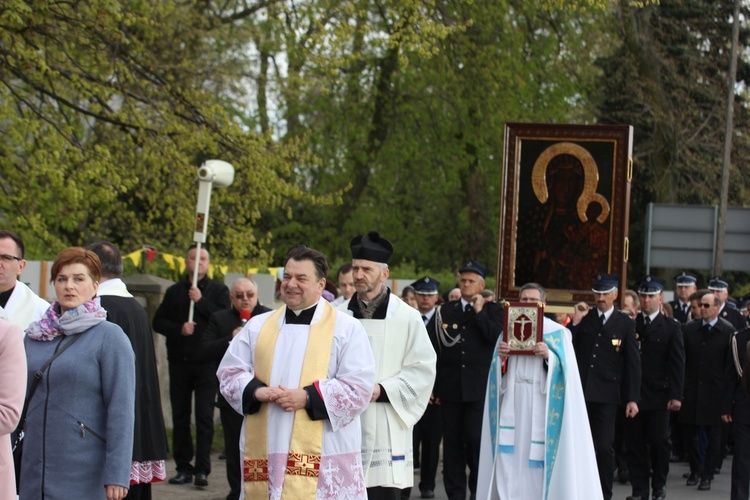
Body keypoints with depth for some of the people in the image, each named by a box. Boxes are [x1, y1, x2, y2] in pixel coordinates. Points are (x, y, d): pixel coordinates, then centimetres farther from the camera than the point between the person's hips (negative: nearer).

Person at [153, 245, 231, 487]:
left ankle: (202, 469, -4)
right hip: (179, 362, 3)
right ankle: (184, 467, 12)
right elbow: (158, 322, 7)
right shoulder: (174, 292, 13)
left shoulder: (218, 290, 6)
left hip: (206, 362, -3)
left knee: (204, 417, -6)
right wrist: (179, 329, -10)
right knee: (180, 417, 5)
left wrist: (201, 301, -14)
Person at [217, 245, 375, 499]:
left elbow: (359, 387, -5)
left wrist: (308, 397, -16)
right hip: (264, 453, 4)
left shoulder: (346, 328, 2)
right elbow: (230, 372, 12)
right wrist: (256, 391, -9)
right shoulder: (258, 326, 15)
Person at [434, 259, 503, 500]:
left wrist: (479, 312, -9)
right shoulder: (446, 311, 13)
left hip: (479, 387, -3)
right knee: (452, 442, 5)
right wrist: (434, 385, 7)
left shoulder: (493, 310, 6)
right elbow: (436, 349, 10)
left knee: (476, 439, -8)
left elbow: (497, 338, -11)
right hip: (451, 387, 3)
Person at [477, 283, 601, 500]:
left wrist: (548, 356, -20)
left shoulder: (557, 333, 4)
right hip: (512, 402, 3)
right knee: (509, 455, -3)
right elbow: (498, 374, 14)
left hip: (541, 405, -3)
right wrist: (500, 357, -7)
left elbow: (565, 369, -3)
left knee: (539, 456, -6)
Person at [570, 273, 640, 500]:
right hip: (580, 390, 2)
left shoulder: (625, 323, 4)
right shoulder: (583, 318, 9)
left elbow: (633, 363, 3)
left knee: (604, 446, -4)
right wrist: (575, 323, -8)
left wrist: (632, 398, -2)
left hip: (606, 395, -2)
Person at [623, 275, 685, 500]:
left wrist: (675, 395, -9)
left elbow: (677, 364, -1)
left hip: (658, 397, -1)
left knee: (659, 442, 2)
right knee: (635, 444, 3)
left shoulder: (671, 327, 4)